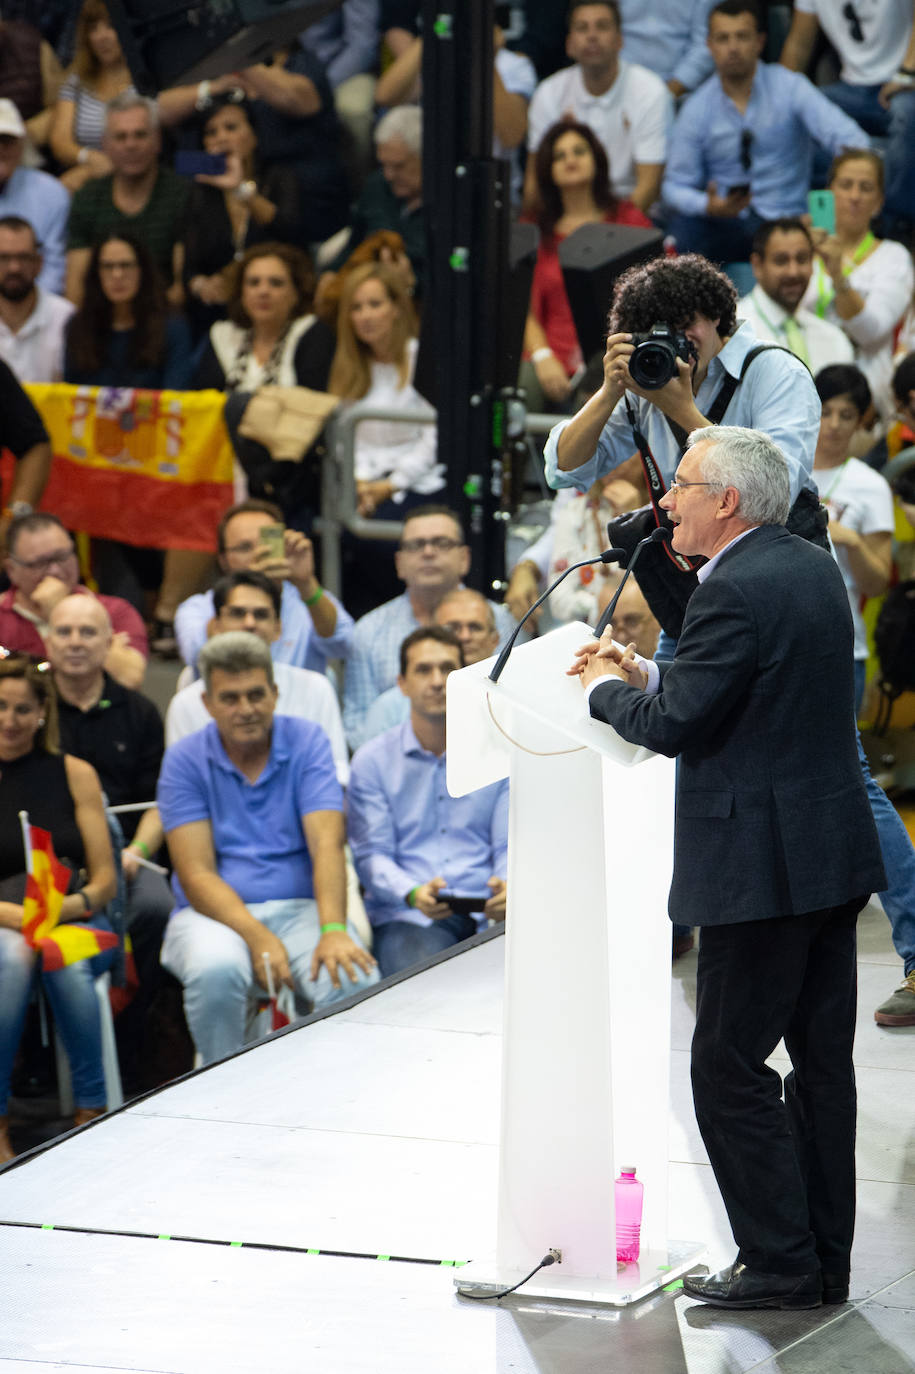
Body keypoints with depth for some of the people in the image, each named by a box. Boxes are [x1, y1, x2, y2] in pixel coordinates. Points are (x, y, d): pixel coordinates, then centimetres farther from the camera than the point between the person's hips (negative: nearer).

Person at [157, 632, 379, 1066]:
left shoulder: (306, 742, 4)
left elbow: (326, 845, -9)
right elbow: (196, 876, -7)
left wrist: (333, 930, -27)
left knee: (355, 979, -31)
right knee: (215, 969, -36)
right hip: (214, 913, -1)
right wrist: (258, 937, -24)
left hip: (298, 907, 1)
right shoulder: (185, 761, 1)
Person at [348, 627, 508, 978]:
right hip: (407, 918, -1)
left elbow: (510, 846, 8)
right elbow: (371, 854, 4)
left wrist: (508, 889, -17)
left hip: (486, 914, 2)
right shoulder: (372, 761, 10)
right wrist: (414, 893, -19)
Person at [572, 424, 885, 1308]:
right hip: (835, 855, 10)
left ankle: (780, 1263, 0)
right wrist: (648, 676, 13)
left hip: (762, 864, -10)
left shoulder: (735, 592, -18)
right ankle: (823, 1261, 18)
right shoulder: (813, 568, 11)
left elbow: (673, 726, -18)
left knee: (730, 1069, -2)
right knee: (822, 1061, 12)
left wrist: (605, 688, 0)